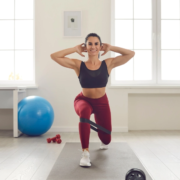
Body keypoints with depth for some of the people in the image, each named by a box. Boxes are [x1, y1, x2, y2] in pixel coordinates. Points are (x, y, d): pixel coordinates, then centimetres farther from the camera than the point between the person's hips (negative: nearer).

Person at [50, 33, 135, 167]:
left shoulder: (108, 64, -11)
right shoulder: (78, 65, -14)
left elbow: (131, 54, -14)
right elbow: (54, 56, -19)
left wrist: (110, 47, -11)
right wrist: (75, 49, -15)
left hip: (102, 102, 2)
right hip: (83, 100, -2)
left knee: (106, 139, 7)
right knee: (85, 111, -41)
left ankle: (103, 142, 50)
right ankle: (85, 152, -29)